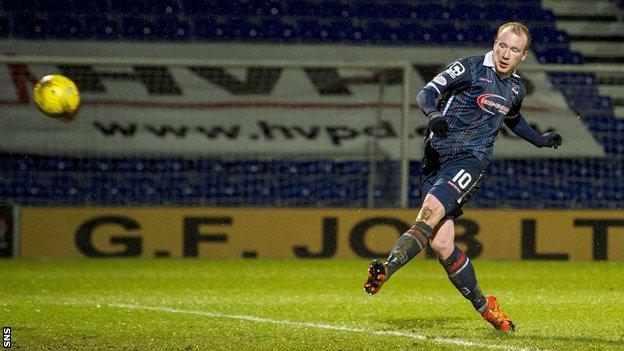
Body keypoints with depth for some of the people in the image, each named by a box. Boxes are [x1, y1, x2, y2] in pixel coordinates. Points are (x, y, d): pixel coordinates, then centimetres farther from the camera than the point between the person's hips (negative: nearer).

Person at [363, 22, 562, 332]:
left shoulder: (516, 89, 14)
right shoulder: (470, 68, -2)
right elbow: (428, 92, -13)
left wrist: (540, 141, 37)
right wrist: (433, 114, -34)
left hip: (471, 159, 1)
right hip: (437, 156, -1)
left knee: (431, 211, -28)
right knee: (440, 243, -9)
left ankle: (387, 268, -41)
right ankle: (483, 306, 7)